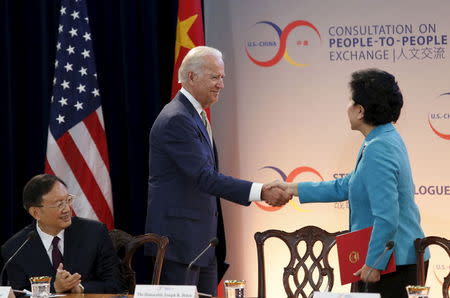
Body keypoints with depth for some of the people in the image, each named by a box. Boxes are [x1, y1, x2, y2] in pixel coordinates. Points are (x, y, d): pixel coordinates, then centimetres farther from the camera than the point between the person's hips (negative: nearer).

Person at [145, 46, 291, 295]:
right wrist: (260, 192, -29)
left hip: (203, 241, 10)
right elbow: (204, 177, -25)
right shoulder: (176, 120, -17)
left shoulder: (196, 116, 16)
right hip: (180, 240, -10)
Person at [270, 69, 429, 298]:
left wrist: (373, 264, -19)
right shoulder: (387, 139, 12)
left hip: (392, 262, -10)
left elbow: (387, 217, -26)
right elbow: (345, 187, 20)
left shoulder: (377, 150, -21)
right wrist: (294, 189, 22)